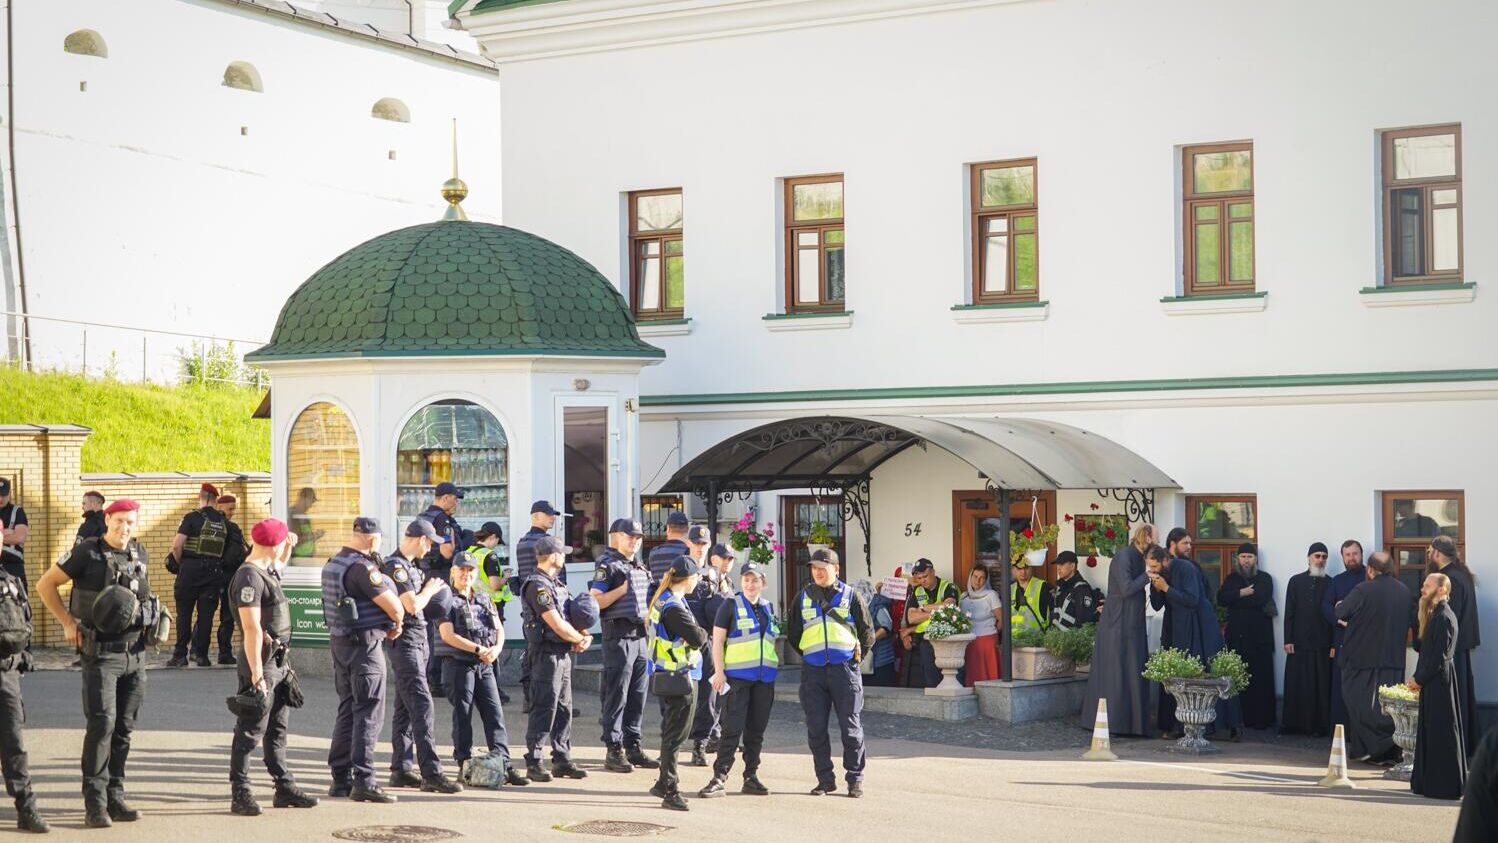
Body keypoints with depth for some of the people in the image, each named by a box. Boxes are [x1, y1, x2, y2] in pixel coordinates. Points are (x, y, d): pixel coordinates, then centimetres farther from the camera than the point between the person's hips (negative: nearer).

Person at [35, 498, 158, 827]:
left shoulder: (141, 556, 9)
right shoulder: (88, 553, -7)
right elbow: (45, 585, -1)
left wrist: (154, 620, 10)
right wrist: (67, 623, -4)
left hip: (135, 653, 5)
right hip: (100, 653, -5)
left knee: (124, 728, 8)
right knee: (101, 724, -12)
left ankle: (115, 798, 15)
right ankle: (95, 804, -9)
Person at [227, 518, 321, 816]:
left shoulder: (267, 570, 11)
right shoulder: (250, 578, -18)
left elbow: (279, 566, 41)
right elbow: (252, 628, -23)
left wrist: (288, 548, 21)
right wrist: (256, 673, -25)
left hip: (279, 661, 10)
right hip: (262, 661, -10)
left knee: (278, 729, 15)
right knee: (250, 729, -3)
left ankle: (285, 787, 22)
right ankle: (240, 794, 2)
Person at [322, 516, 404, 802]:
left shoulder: (333, 564, 10)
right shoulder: (361, 568, -19)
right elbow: (394, 607, -18)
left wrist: (389, 623, 9)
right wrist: (396, 624, 5)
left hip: (339, 641, 9)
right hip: (364, 643, -9)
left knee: (347, 710, 16)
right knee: (369, 712, -6)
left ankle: (340, 778, 20)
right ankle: (363, 782, -9)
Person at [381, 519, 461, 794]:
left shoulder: (409, 566, 16)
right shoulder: (395, 566, -14)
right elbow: (413, 605, -20)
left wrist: (430, 588, 10)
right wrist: (430, 589, -4)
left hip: (418, 642, 10)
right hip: (406, 643, -10)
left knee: (405, 708, 12)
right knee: (422, 706, -14)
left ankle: (400, 770, 16)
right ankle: (431, 773, -17)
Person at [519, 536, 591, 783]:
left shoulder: (557, 584, 16)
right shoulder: (537, 586, -15)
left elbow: (576, 616, 20)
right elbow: (558, 625, -20)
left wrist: (584, 636, -1)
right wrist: (581, 639, -5)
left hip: (563, 654, 10)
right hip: (546, 653, -10)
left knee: (564, 709, 12)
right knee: (543, 709, -7)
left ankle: (562, 761, 18)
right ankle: (533, 763, -2)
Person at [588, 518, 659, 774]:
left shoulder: (641, 567, 19)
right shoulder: (608, 565, -6)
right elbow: (595, 601, -14)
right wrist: (623, 589, -18)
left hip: (640, 635, 8)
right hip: (618, 635, -8)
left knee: (637, 695, 10)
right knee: (617, 695, -5)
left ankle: (632, 746, 18)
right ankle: (614, 751, -2)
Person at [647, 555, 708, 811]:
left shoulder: (662, 601, 11)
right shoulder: (674, 607, -21)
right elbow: (697, 639, -23)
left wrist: (698, 633, 2)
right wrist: (704, 633, -3)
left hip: (667, 675, 10)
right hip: (681, 676, -10)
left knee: (672, 733, 19)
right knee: (675, 735, -5)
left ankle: (664, 783, 28)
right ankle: (670, 792, -1)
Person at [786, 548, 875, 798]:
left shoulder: (850, 596, 4)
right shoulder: (803, 598, 11)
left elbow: (868, 633, 10)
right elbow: (792, 633, 20)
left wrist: (857, 654, 8)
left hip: (844, 668, -3)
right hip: (813, 671, 3)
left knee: (851, 728, -3)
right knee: (816, 729, 3)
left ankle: (855, 779, 5)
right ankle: (825, 780, 11)